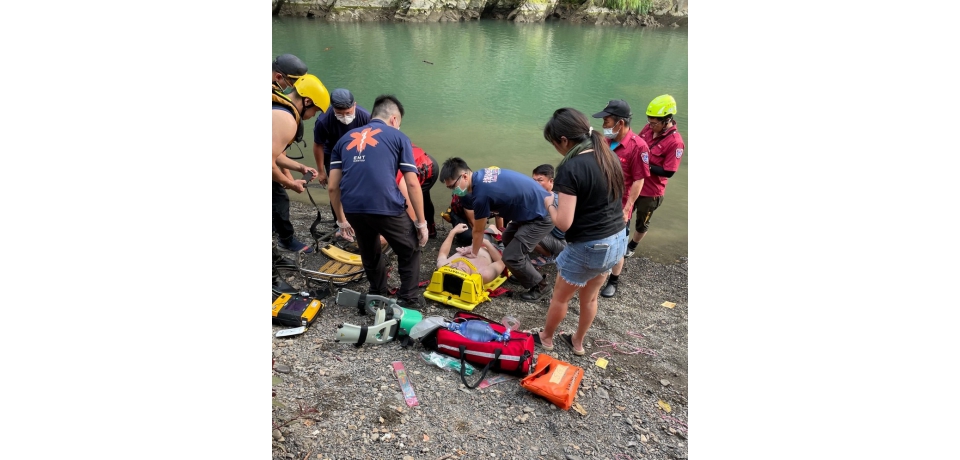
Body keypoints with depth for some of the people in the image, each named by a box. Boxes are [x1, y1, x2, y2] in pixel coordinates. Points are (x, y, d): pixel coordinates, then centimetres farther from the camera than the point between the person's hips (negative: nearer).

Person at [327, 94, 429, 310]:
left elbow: (332, 186, 17)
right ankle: (409, 300, 22)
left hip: (353, 209, 4)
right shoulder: (399, 137, 12)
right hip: (386, 207, -4)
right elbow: (412, 184, 4)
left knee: (369, 253, 29)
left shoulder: (345, 138, 22)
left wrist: (341, 220, 28)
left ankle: (378, 297, 44)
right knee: (409, 250, 20)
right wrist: (421, 222, 10)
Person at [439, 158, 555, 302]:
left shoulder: (481, 194, -26)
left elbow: (478, 230, -7)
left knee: (511, 256, -6)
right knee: (508, 238, 24)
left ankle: (540, 286, 14)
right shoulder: (483, 174, 2)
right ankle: (525, 271, 38)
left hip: (541, 216, -10)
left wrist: (474, 253, 11)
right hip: (541, 202, 10)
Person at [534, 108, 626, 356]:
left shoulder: (571, 168, -23)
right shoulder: (610, 156, 1)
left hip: (588, 247, -7)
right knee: (589, 297, 27)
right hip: (618, 240, 8)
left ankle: (546, 337, 41)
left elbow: (564, 223, -26)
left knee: (560, 297, 19)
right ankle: (578, 342, 46)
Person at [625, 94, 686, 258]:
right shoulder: (648, 128, -7)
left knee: (642, 223, 18)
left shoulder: (675, 142, -23)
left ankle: (632, 246, 43)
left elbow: (668, 172, -21)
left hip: (651, 191, -5)